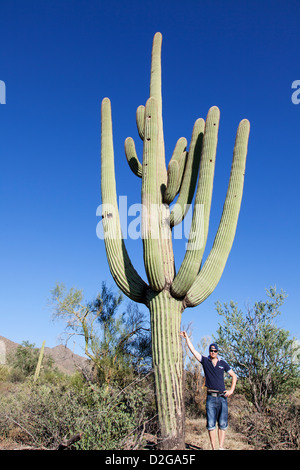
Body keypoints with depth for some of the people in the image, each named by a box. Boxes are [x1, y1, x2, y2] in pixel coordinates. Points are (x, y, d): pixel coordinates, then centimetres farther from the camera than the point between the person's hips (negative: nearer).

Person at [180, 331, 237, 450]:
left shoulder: (223, 363, 9)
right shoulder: (205, 361, 5)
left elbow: (234, 376, 16)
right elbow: (193, 350, 0)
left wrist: (231, 390, 5)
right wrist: (187, 338, -5)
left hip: (222, 397, 1)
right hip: (210, 397, -1)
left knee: (223, 424, 4)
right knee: (211, 424, -1)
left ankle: (221, 447, 12)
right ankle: (213, 448, 7)